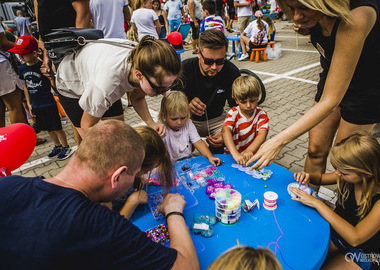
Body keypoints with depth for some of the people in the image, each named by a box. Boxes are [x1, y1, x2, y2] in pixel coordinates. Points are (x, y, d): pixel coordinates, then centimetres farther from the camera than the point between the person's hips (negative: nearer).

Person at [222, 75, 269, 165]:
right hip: (232, 155, 0)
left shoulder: (261, 114, 0)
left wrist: (249, 151, -34)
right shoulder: (233, 114, -5)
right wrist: (235, 154, -38)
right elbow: (226, 131, -22)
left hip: (253, 156, 1)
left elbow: (262, 134, -14)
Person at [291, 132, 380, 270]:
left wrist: (317, 203, -32)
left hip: (363, 252, -4)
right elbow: (321, 178, 9)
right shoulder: (348, 175, -11)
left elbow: (355, 238, -33)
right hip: (336, 232, 5)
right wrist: (308, 176, -15)